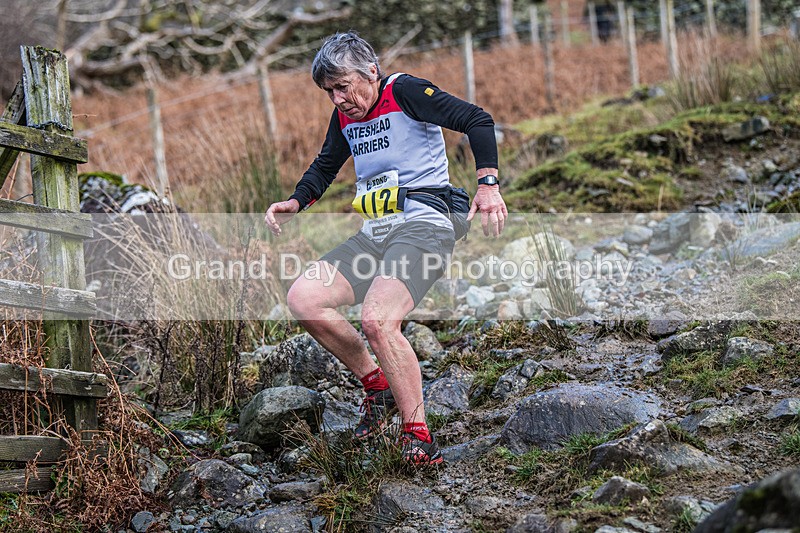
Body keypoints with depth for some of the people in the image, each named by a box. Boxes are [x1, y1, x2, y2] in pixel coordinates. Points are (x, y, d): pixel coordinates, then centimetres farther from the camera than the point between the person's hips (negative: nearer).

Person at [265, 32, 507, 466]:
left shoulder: (404, 92, -6)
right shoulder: (345, 116, 16)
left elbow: (477, 121, -11)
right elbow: (325, 165, 33)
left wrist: (487, 184, -21)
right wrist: (295, 203, 15)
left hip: (422, 227, -8)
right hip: (373, 235, 8)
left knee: (377, 320, -30)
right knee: (302, 299, -11)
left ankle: (418, 436, -19)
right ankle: (377, 384, 5)